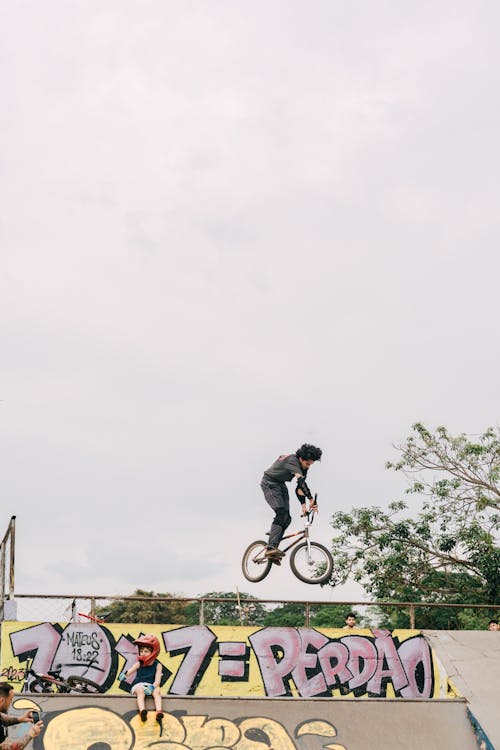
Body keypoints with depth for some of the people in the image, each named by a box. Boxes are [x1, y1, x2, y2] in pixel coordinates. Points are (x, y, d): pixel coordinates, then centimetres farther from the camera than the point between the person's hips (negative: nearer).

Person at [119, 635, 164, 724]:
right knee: (141, 691, -35)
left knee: (157, 691, -33)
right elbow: (131, 670, -10)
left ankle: (159, 712, -49)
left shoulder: (157, 665, 5)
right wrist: (124, 674, -34)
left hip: (151, 685, 0)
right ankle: (142, 711, -56)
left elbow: (157, 680, -6)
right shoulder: (139, 664, 8)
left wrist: (152, 687, -27)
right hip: (138, 685, 0)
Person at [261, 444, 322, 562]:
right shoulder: (292, 460, -29)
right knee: (282, 513, -25)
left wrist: (303, 506, -18)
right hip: (269, 483, -8)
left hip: (280, 485, 8)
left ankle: (273, 549, -2)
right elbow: (301, 481, -41)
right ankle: (271, 548, -33)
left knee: (287, 518, -4)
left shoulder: (303, 467, -3)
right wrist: (311, 500, -47)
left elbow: (299, 488, -5)